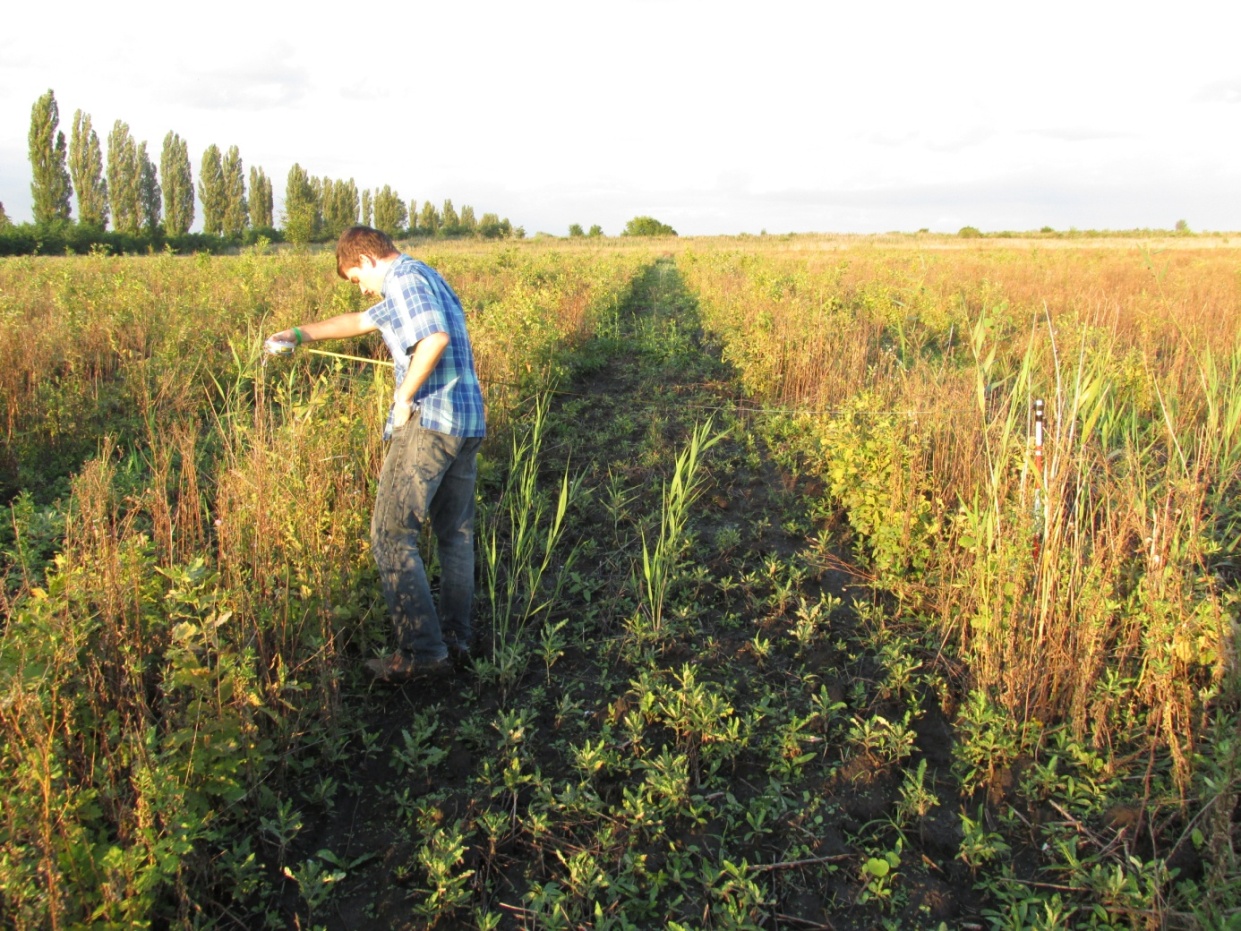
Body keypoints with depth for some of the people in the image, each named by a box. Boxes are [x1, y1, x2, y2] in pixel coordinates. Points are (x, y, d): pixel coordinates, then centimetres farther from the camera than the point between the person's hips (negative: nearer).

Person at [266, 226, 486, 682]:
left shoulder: (405, 277, -7)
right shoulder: (421, 279, 24)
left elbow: (436, 338, -27)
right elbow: (359, 321, 35)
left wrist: (404, 397, -16)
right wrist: (298, 334, 39)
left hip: (429, 422, -10)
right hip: (469, 423, 10)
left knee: (392, 534, -4)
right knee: (456, 533, 14)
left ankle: (422, 649, -3)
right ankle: (456, 638, 22)